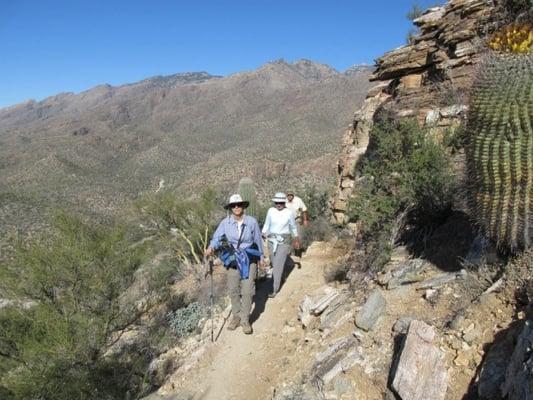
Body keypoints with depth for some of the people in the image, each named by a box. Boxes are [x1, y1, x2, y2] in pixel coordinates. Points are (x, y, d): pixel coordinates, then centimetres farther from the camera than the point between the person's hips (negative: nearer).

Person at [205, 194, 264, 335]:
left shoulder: (252, 221, -9)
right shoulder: (225, 223, -8)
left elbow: (258, 240, 2)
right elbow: (217, 237, -18)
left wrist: (261, 257, 10)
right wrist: (211, 248, -39)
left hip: (249, 259, -1)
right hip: (232, 260, 2)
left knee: (247, 290, -3)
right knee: (233, 290, 9)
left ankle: (245, 320, 14)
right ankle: (236, 316, 30)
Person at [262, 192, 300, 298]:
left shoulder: (289, 213, -10)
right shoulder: (271, 211, -6)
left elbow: (293, 227, 5)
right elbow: (266, 225, 3)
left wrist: (296, 240, 13)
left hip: (284, 241, -3)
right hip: (272, 240, 4)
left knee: (278, 265, -9)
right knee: (274, 263, 18)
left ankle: (275, 289, -3)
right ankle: (280, 278, 48)